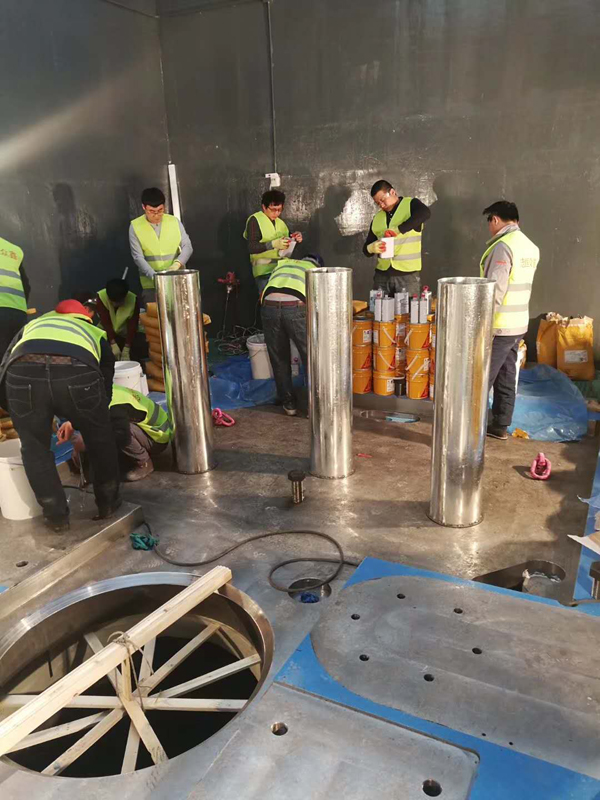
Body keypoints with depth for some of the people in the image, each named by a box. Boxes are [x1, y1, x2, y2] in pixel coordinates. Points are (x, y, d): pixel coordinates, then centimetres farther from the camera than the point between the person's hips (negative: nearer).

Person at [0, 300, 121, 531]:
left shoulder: (32, 326, 42)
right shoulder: (96, 333, 39)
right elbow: (105, 386, 40)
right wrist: (75, 419, 55)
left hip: (23, 373, 1)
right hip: (78, 372, 0)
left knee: (35, 449, 24)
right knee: (100, 439, 26)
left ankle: (56, 515, 33)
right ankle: (108, 502, 39)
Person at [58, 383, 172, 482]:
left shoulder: (115, 406, -31)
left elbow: (121, 436, -43)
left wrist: (86, 443, -35)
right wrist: (72, 424, -15)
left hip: (158, 438, -9)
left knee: (112, 431, -32)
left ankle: (145, 464, -12)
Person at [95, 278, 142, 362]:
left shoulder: (133, 300, -23)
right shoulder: (101, 297, -23)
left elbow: (132, 326, -24)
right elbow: (106, 322, -27)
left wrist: (126, 350, -31)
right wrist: (113, 344, -37)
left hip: (125, 335, 1)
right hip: (106, 334, -1)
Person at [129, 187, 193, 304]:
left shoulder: (174, 221, 1)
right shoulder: (135, 226, -5)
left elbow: (187, 246, -1)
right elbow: (138, 257, -8)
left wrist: (177, 263, -21)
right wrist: (155, 277, -23)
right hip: (151, 285, -2)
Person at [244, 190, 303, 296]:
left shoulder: (280, 222, 17)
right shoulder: (254, 220, -3)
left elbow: (286, 247, 26)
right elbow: (251, 248, -14)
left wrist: (295, 240, 4)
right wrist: (274, 244, -26)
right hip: (265, 271, -6)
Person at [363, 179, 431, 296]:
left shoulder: (411, 204, 0)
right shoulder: (377, 218, 13)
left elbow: (425, 213, -23)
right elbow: (366, 248, 14)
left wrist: (399, 229, -31)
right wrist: (371, 248, -10)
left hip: (408, 274, -4)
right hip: (382, 274, 4)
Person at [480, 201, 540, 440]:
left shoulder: (503, 246, -17)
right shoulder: (530, 247, 11)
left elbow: (495, 291, -21)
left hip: (499, 325, -9)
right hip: (519, 324, 9)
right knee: (506, 378, 14)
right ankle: (501, 425, 22)